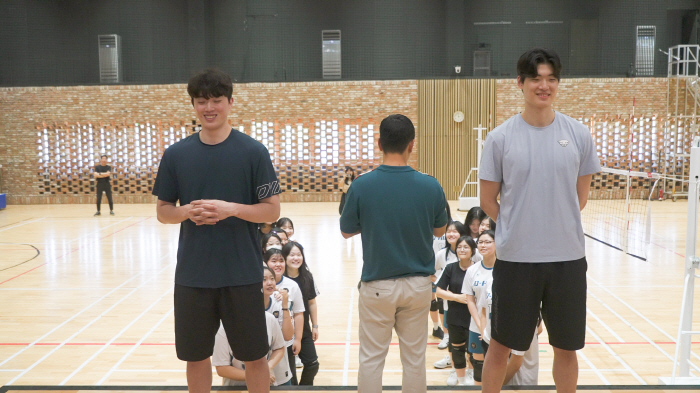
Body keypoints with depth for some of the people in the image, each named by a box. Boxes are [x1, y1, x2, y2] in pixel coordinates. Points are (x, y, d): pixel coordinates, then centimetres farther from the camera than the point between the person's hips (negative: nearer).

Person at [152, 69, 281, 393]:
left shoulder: (253, 151, -5)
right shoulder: (176, 154, 2)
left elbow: (272, 210, -4)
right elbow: (163, 211, 8)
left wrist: (231, 209, -20)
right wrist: (187, 211, -13)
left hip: (242, 274, -2)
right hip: (192, 275, 2)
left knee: (254, 356, 10)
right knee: (196, 356, 14)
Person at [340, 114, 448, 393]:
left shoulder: (361, 186, -14)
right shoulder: (430, 187, -10)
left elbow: (346, 231, 0)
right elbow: (439, 230, 6)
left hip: (377, 286, -1)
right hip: (418, 284, 2)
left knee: (371, 358, 11)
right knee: (414, 358, 14)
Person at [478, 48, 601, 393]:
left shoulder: (578, 134, 0)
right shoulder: (500, 138, -5)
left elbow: (581, 195, 9)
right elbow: (488, 201, 1)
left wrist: (557, 226, 6)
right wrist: (518, 228, 3)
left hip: (568, 259, 2)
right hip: (515, 259, -1)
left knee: (566, 348, 14)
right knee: (500, 345, 10)